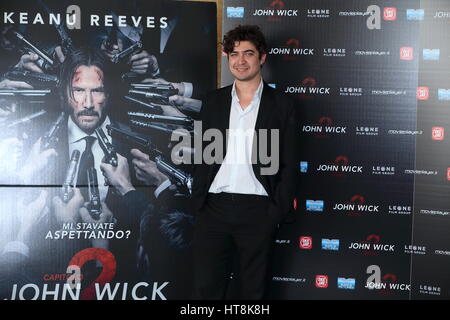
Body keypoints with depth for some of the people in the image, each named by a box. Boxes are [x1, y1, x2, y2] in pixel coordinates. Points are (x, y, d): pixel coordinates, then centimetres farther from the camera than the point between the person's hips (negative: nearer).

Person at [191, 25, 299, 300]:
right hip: (214, 207, 3)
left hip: (257, 210, -2)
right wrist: (198, 202, 4)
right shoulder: (214, 102, 10)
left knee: (254, 289, 9)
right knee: (206, 287, 6)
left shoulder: (282, 105, 2)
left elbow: (289, 163, 0)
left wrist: (279, 210, -7)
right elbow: (203, 155, 12)